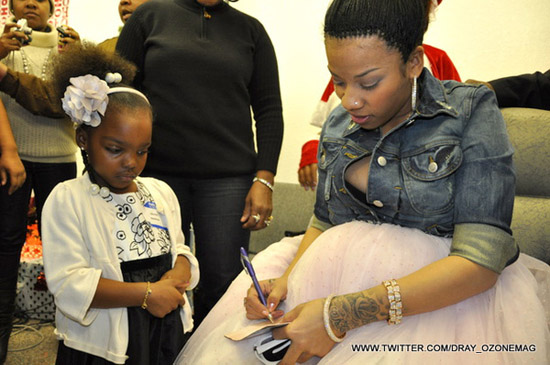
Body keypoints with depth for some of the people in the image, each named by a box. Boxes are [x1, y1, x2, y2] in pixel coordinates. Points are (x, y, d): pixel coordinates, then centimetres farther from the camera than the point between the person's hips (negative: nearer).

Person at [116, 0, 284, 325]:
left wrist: (264, 179, -4)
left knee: (221, 286, 1)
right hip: (156, 172, 0)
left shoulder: (250, 29, 11)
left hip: (228, 178, 1)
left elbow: (269, 108, 7)